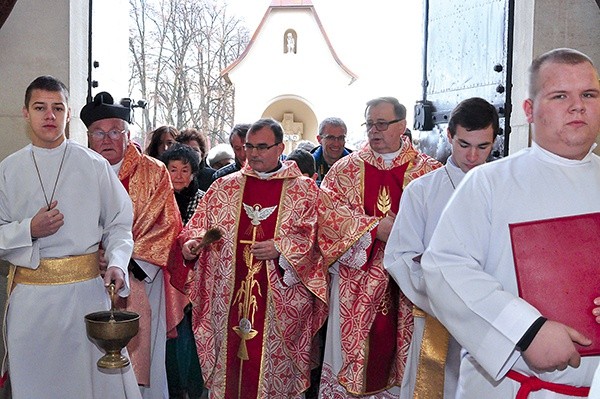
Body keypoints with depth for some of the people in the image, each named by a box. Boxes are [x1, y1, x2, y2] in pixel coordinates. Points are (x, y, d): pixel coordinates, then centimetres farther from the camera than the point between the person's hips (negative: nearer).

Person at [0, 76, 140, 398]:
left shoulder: (94, 166, 3)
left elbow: (119, 224, 3)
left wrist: (117, 263, -13)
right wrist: (29, 230, -12)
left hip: (86, 289, -1)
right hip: (30, 295, 2)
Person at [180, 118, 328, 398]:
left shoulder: (305, 190, 3)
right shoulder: (224, 186, 10)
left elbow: (314, 238, -3)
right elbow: (199, 225, 11)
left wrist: (280, 248, -16)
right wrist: (192, 242, -9)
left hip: (280, 304, -2)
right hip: (230, 298, 3)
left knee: (272, 365, 5)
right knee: (229, 361, 9)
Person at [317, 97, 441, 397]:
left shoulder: (428, 170, 4)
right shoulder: (346, 168, 8)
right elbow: (327, 208, -5)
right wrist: (374, 227, -14)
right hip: (355, 279, 1)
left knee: (397, 348, 4)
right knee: (351, 350, 5)